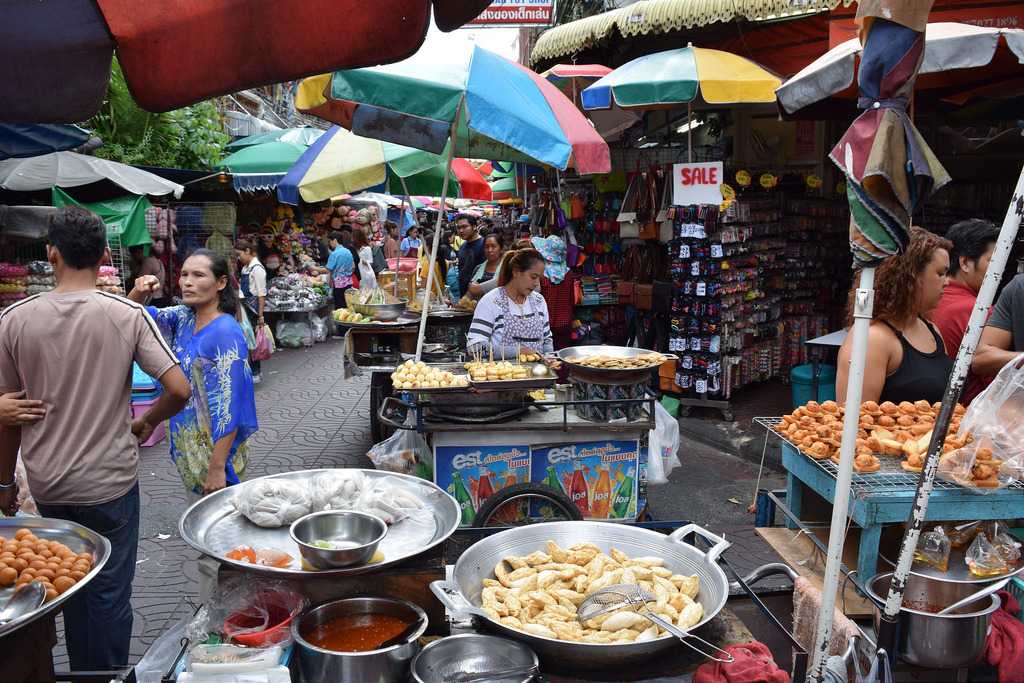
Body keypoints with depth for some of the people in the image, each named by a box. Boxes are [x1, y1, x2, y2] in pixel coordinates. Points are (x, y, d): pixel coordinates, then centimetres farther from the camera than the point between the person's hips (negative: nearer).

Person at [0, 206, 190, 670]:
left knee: (70, 588, 21)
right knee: (110, 592, 10)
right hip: (111, 481, -3)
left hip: (47, 483, 3)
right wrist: (146, 424, 3)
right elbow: (178, 390, -17)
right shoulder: (128, 315, -12)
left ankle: (83, 672, 35)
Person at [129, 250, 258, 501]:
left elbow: (229, 408, -24)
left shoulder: (226, 334, -22)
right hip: (186, 444, 7)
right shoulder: (183, 318, 1)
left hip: (214, 449, -7)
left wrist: (218, 468, -24)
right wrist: (139, 292, -12)